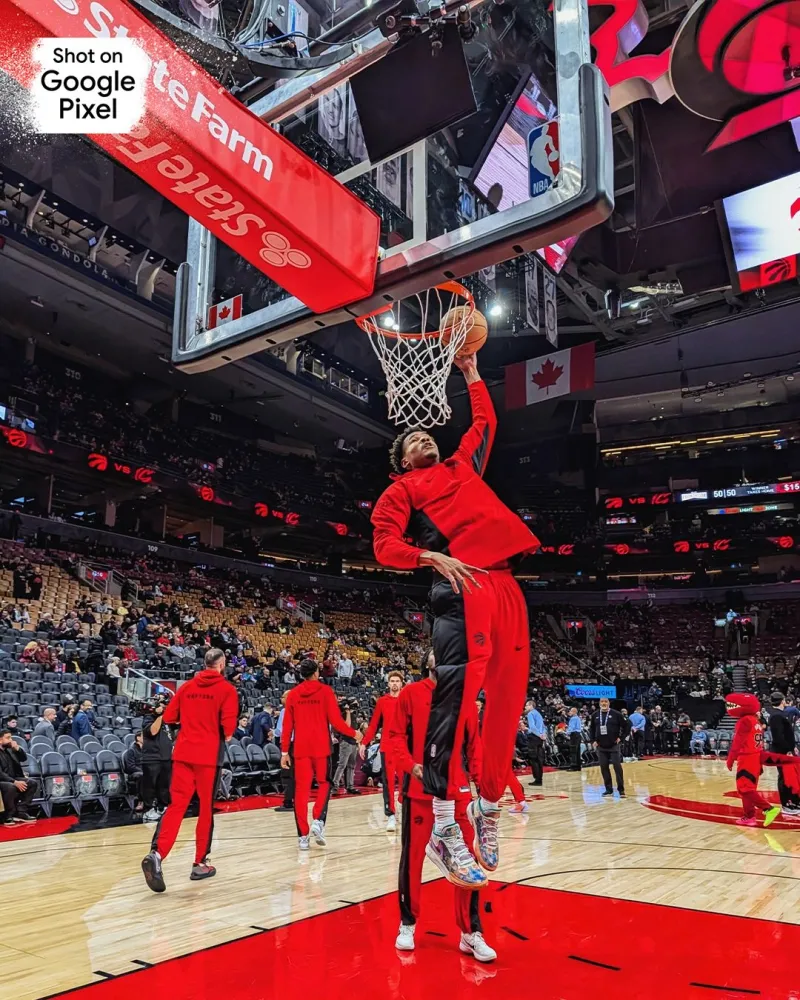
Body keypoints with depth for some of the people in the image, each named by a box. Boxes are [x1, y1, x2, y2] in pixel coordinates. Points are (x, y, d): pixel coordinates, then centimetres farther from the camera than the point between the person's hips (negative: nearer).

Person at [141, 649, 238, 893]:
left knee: (176, 805, 1)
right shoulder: (227, 689, -4)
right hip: (208, 754, -3)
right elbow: (228, 724, -13)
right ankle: (200, 864, 17)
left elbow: (168, 717, 11)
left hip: (183, 752, 4)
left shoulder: (187, 686, 9)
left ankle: (156, 854, -20)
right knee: (206, 808, 9)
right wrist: (227, 735, 8)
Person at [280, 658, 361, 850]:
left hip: (301, 749, 2)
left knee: (302, 789, 5)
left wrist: (284, 751, 10)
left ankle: (303, 836, 4)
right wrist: (353, 733, 6)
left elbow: (287, 725, 5)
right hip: (321, 747, -2)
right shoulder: (325, 691, -3)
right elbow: (335, 721, -8)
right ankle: (318, 821, -7)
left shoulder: (293, 694, 5)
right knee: (324, 784, 13)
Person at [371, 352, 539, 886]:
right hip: (461, 590, -6)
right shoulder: (402, 489, 15)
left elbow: (486, 422, 43)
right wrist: (433, 557, -14)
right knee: (456, 693, -16)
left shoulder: (464, 466, 31)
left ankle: (490, 809, 16)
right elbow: (385, 545, 2)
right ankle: (445, 825, -13)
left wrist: (471, 371, 46)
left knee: (508, 700, 3)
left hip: (506, 586, 6)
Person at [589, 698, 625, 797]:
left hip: (614, 745, -4)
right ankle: (609, 789, 17)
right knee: (604, 767, 7)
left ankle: (621, 789, 1)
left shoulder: (616, 714, -7)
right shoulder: (595, 715, 5)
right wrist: (593, 741, 5)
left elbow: (625, 726, -2)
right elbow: (591, 729, 14)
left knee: (617, 766, -6)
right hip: (601, 746, 4)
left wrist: (620, 738, -6)